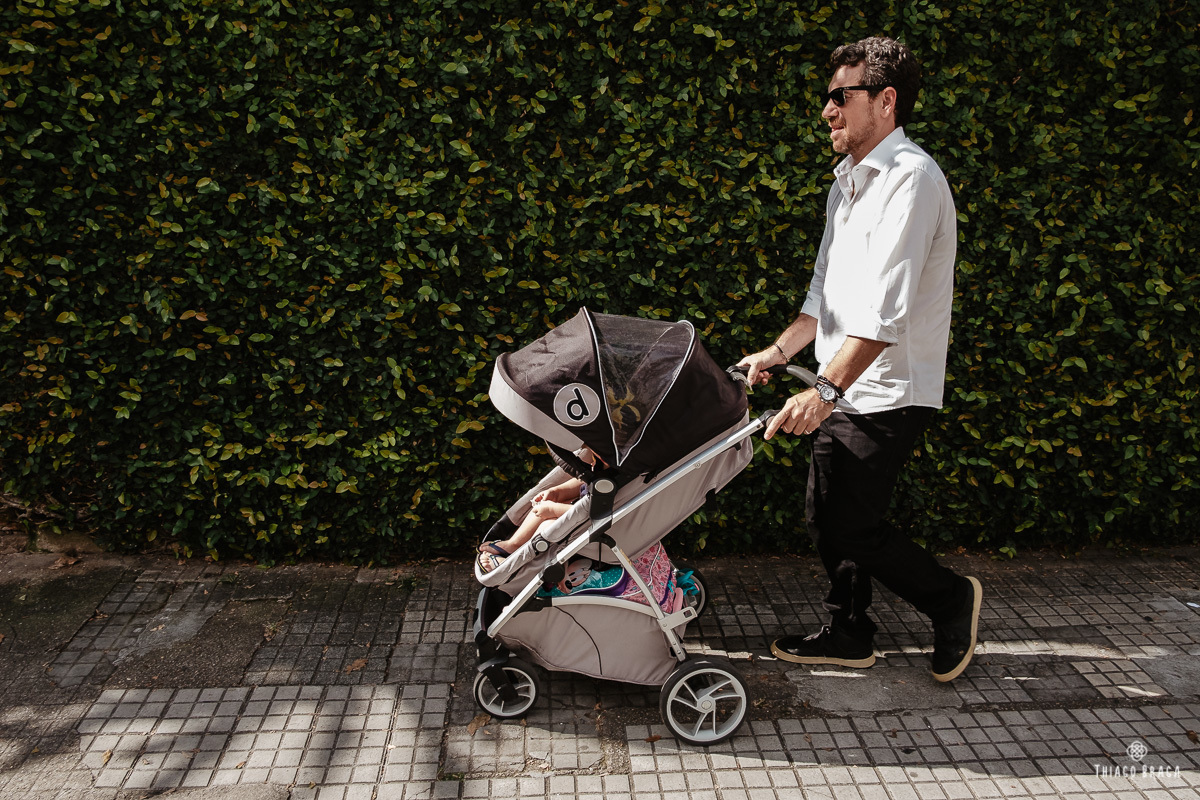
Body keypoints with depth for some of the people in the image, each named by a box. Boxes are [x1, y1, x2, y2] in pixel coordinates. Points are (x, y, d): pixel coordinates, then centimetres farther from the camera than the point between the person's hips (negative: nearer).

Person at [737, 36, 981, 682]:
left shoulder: (910, 178, -16)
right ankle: (848, 636, 30)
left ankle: (951, 600, 20)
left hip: (885, 394, -9)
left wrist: (825, 390, -32)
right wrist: (777, 353, 14)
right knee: (825, 517, 13)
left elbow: (885, 311, -26)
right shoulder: (847, 183, 15)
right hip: (843, 392, 9)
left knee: (852, 529, -5)